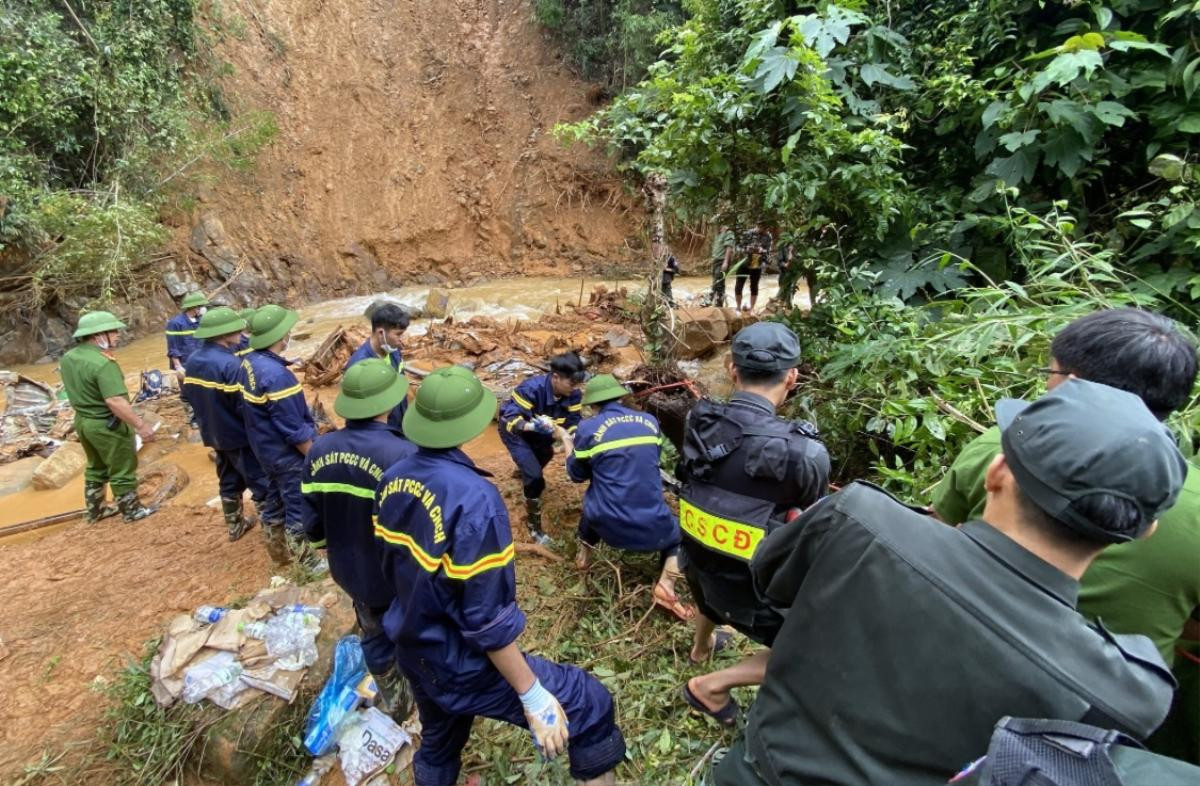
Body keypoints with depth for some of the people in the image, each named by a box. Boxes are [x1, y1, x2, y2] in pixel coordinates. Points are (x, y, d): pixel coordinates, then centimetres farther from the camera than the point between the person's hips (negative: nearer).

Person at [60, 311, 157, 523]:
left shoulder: (68, 358, 2)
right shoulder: (102, 363, -28)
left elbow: (77, 391, 14)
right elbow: (115, 401, -33)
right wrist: (140, 425, -29)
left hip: (82, 421, 9)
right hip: (107, 425, -9)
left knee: (96, 468, 25)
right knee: (122, 471, 9)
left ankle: (95, 510, 38)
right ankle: (132, 510, 23)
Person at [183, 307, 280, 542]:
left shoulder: (192, 360, 2)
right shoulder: (229, 363, -26)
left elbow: (188, 396, 13)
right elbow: (244, 406, -26)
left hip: (214, 434, 9)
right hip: (239, 436, -9)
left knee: (230, 481, 24)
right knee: (265, 485, 0)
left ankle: (235, 525, 38)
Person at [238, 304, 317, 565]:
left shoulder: (249, 362, -2)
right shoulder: (276, 375, -30)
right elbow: (294, 430, -25)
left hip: (265, 449, 9)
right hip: (288, 455, -9)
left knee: (275, 499, 24)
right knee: (299, 509, 7)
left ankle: (278, 550, 43)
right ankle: (304, 563, 22)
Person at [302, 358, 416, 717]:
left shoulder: (320, 449, -12)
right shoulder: (404, 454, -31)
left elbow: (312, 520, 0)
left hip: (353, 571, 5)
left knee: (375, 637, 27)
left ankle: (392, 702, 49)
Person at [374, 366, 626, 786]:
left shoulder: (393, 479, -7)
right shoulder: (472, 497, -31)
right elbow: (488, 617, -28)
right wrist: (533, 695, -17)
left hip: (413, 652, 8)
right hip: (463, 664, -8)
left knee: (437, 745, 32)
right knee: (592, 706, 4)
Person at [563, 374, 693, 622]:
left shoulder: (588, 429, -4)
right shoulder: (650, 421, 5)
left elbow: (577, 474, 10)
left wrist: (568, 444, 28)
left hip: (608, 525, 0)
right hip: (651, 526, 0)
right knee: (675, 531, 31)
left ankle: (584, 556, 47)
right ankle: (666, 585, 8)